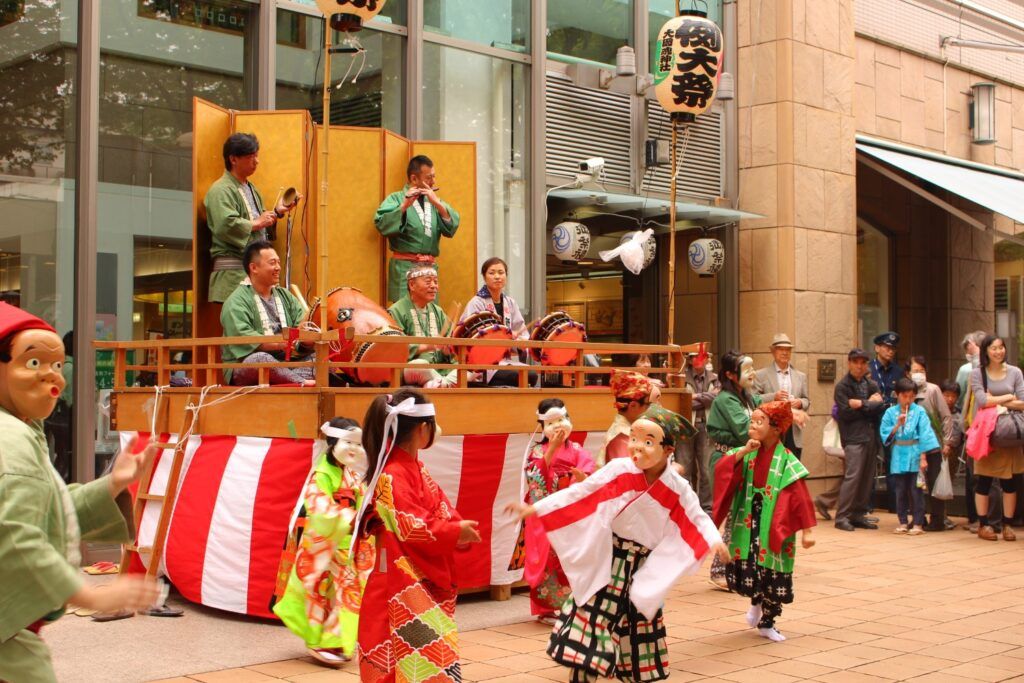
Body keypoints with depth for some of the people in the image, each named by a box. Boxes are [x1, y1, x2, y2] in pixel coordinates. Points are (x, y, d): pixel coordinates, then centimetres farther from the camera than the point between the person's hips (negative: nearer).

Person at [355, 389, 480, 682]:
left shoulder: (415, 468, 11)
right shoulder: (393, 476, -19)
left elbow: (438, 510, 13)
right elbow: (411, 527, -23)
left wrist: (459, 528, -6)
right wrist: (456, 532, -15)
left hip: (428, 580, 10)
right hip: (403, 585, -10)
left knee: (435, 652, 13)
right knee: (419, 657, -8)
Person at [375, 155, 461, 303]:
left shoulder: (434, 200, 18)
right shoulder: (396, 199, 2)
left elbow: (451, 228, 2)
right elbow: (382, 225, -14)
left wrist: (437, 204, -11)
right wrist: (404, 206, -24)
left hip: (430, 267, 5)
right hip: (405, 266, -5)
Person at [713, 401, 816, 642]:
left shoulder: (786, 460, -10)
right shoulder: (745, 453, 2)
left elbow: (799, 496, -11)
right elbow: (721, 470, -11)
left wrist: (807, 530, -14)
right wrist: (744, 451, -20)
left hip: (773, 529, -3)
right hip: (747, 525, 3)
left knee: (773, 575, 4)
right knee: (745, 570, 1)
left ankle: (767, 623, 23)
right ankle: (756, 602, 34)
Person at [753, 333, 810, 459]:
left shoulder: (801, 376, 15)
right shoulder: (761, 375, 2)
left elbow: (807, 401, 18)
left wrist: (800, 402, -5)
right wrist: (773, 397, -17)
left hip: (794, 432, 4)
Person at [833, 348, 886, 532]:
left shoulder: (872, 385, 16)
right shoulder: (842, 386, 0)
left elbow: (881, 407, 2)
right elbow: (846, 413, -12)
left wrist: (861, 404, -11)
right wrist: (870, 405, -4)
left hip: (871, 436, 6)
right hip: (854, 437, -6)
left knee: (867, 477, 6)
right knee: (852, 476, -14)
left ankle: (859, 515, 13)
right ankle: (842, 517, -10)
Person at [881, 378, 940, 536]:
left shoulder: (919, 411, -3)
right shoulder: (890, 412, 3)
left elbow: (925, 435, -5)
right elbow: (884, 434, 1)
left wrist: (923, 457, -9)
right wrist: (897, 425, -13)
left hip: (915, 457, -2)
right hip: (898, 457, 2)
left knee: (916, 491, 0)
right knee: (900, 491, 8)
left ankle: (918, 524, 8)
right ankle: (903, 522, 18)